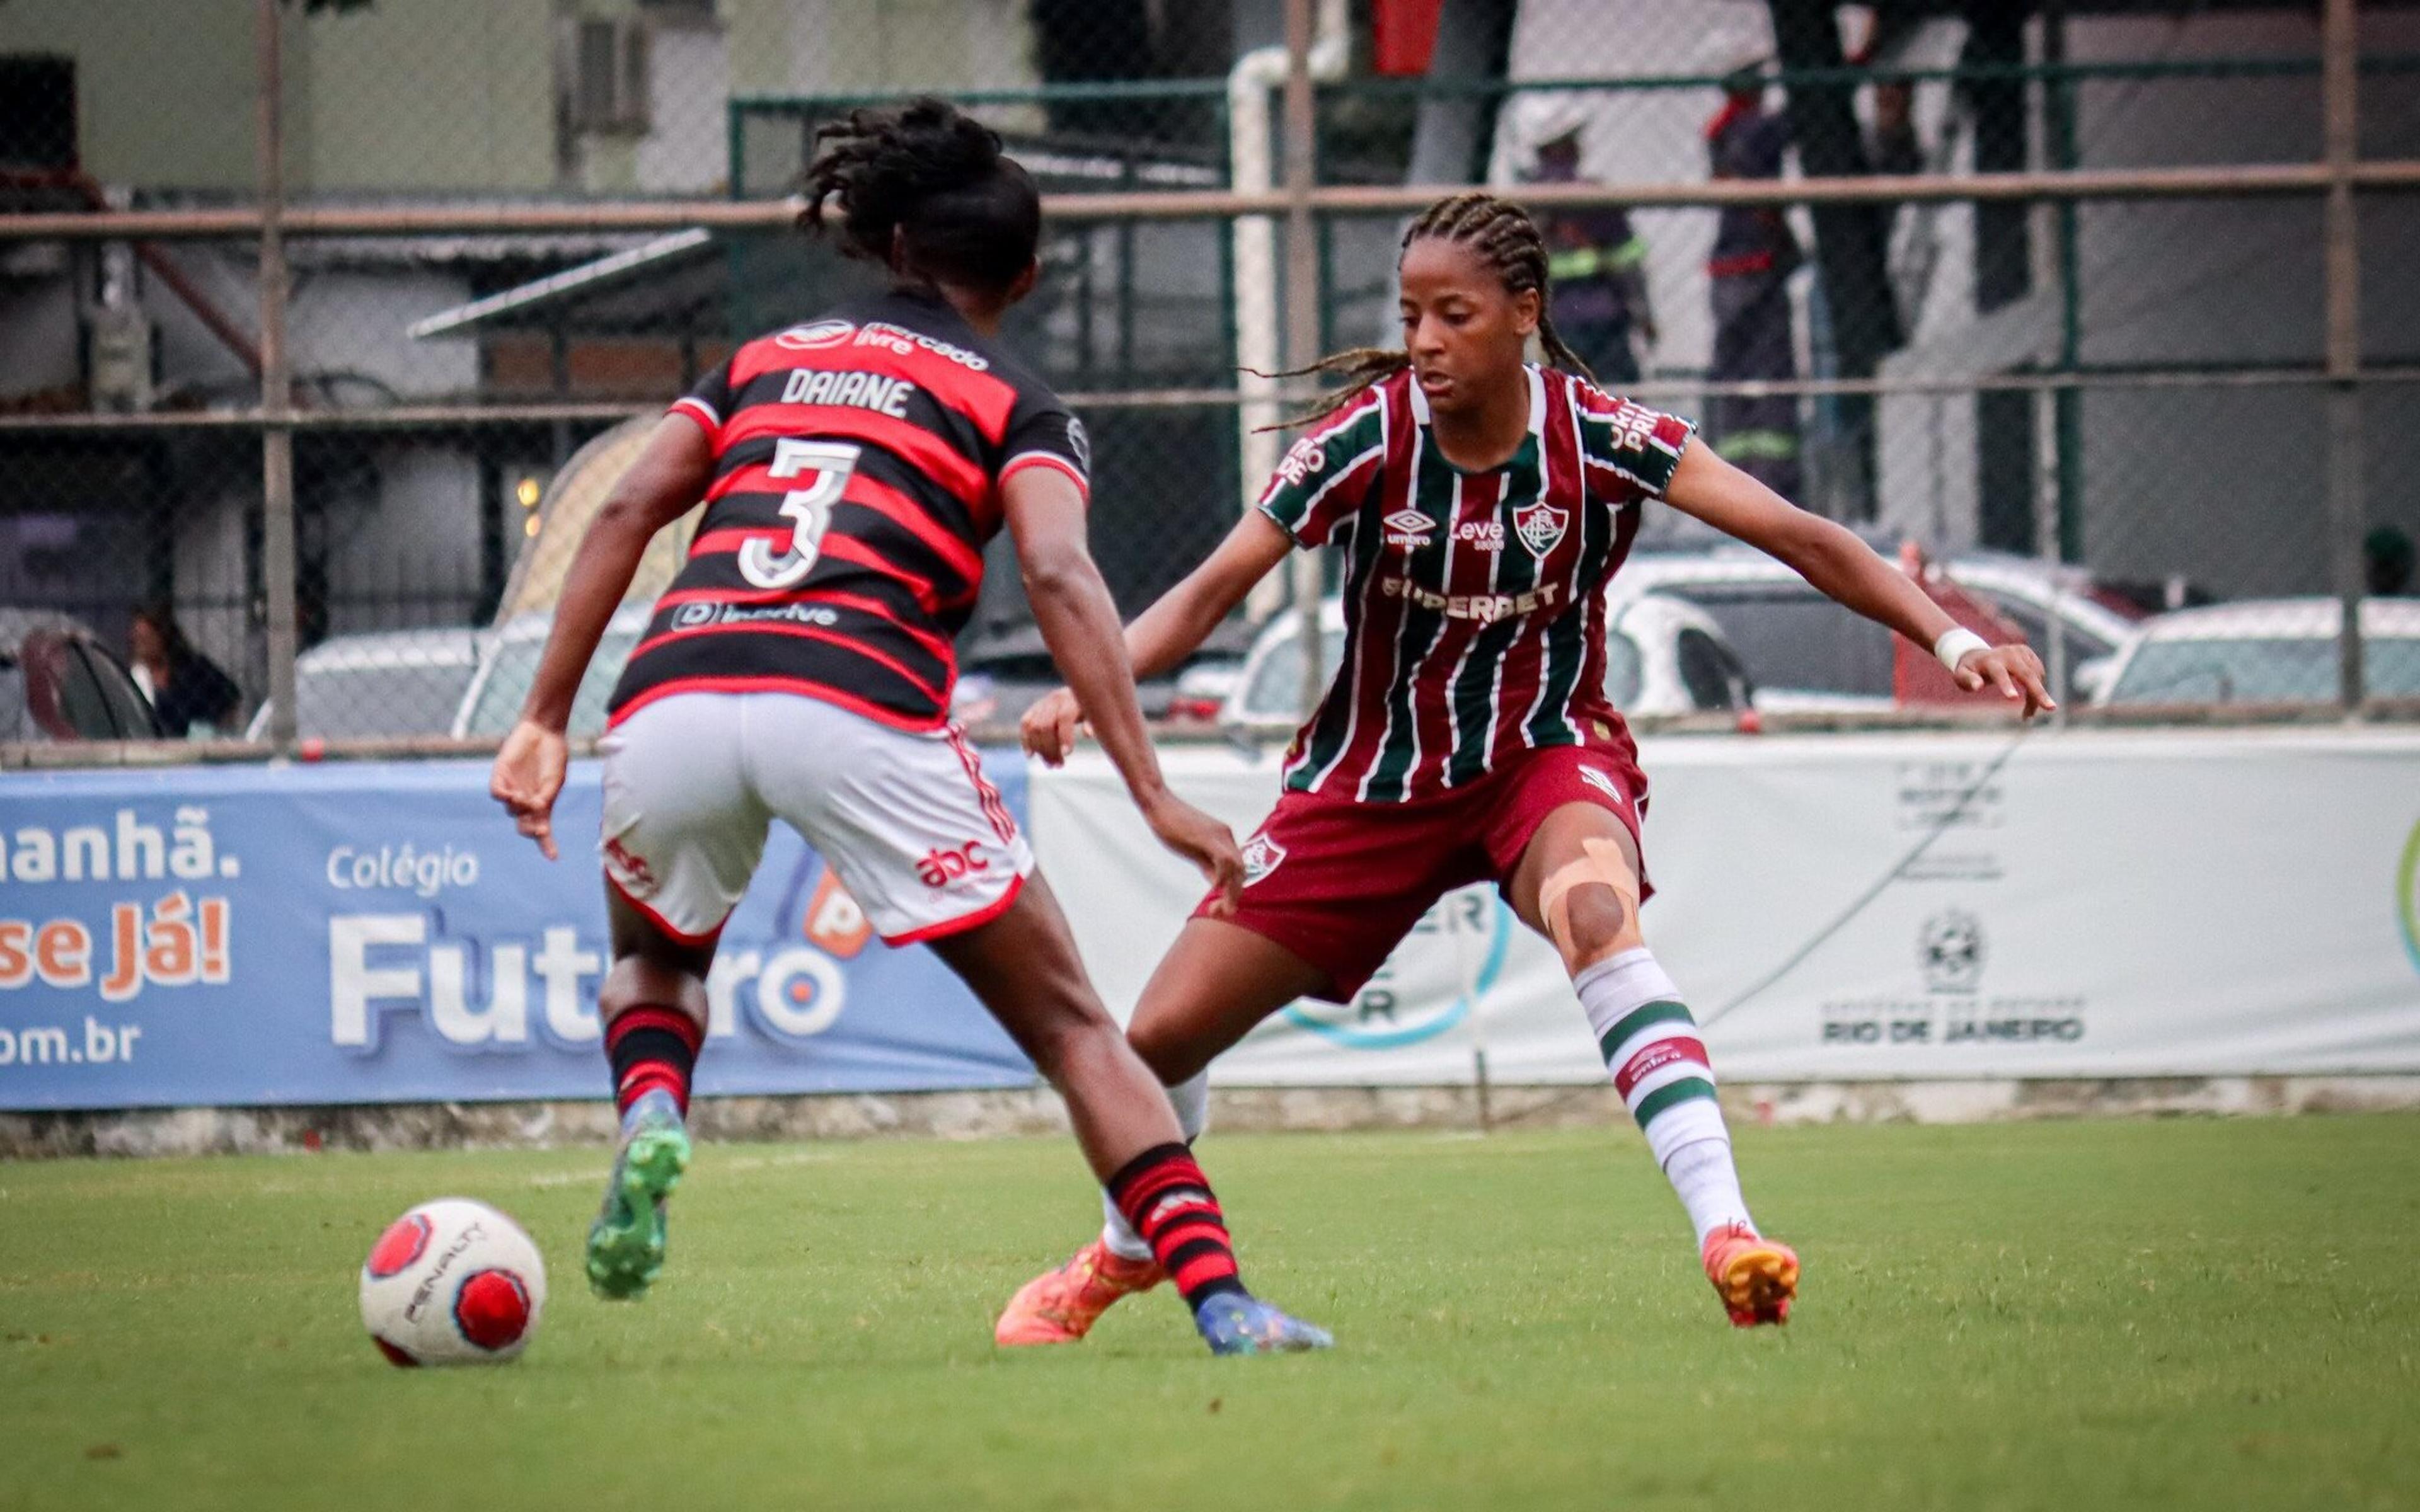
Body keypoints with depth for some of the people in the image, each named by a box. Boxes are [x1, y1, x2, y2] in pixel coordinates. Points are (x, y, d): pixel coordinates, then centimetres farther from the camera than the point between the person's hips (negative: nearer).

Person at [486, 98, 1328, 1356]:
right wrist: (1151, 793, -7)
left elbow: (629, 508, 13)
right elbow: (1058, 575, -2)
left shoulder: (767, 359, 27)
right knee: (1070, 1027, 8)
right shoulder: (1015, 405, 17)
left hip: (676, 694, 3)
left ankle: (651, 1114, 0)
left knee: (651, 963, 33)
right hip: (857, 707, -3)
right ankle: (1223, 1306, -4)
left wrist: (544, 718, 11)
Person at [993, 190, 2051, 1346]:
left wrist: (1951, 640, -30)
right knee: (1163, 1034, 0)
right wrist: (1090, 684, -37)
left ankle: (1726, 1232, -42)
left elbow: (1800, 539, -19)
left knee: (1596, 916, -38)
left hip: (1548, 753, -2)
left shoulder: (1600, 438, -17)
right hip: (1374, 773, 2)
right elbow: (1215, 588, -20)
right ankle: (1124, 1253, 33)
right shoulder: (1367, 437, -17)